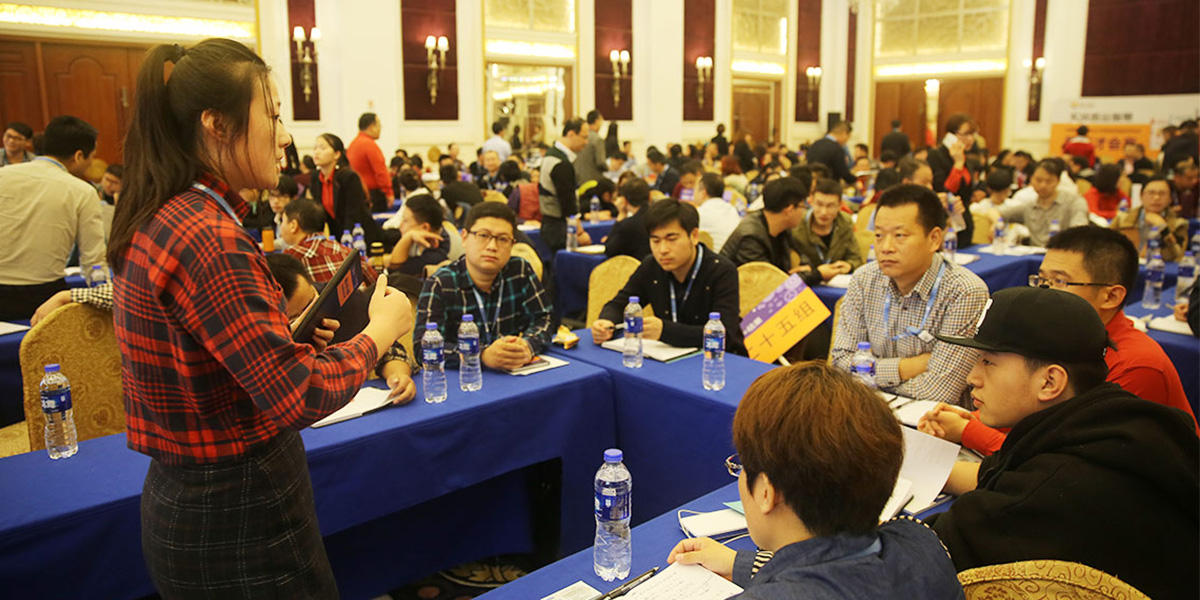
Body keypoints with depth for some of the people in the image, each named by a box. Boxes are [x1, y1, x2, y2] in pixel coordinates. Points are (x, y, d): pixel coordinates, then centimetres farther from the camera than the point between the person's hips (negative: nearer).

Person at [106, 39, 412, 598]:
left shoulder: (155, 221, 6)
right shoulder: (210, 241, -24)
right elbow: (299, 397, -27)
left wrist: (293, 339, 6)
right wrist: (381, 331, -13)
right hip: (240, 524, -9)